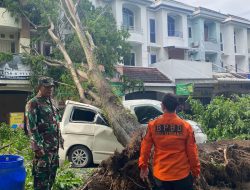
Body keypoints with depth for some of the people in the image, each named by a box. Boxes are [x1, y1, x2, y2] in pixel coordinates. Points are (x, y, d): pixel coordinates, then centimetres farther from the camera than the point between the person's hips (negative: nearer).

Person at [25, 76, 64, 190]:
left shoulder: (51, 102, 13)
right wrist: (38, 146, -21)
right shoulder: (33, 103, -12)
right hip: (43, 147, -8)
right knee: (42, 176, -2)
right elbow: (31, 127, -17)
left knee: (52, 174, 17)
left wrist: (60, 139, 18)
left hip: (54, 146, 8)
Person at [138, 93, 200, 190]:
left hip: (160, 173, 1)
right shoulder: (185, 126, -12)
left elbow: (145, 148, -3)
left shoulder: (153, 125, -10)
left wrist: (143, 166, 11)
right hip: (182, 173, -1)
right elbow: (192, 151, -7)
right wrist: (196, 170, 7)